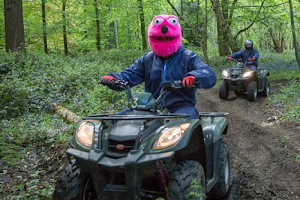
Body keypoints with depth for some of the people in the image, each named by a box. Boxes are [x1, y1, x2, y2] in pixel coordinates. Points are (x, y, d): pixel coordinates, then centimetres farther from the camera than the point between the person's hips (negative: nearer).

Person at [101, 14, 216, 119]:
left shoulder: (189, 58, 5)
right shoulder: (146, 60, 16)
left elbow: (210, 76, -9)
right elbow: (129, 75, 10)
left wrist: (194, 77, -34)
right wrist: (113, 78, -14)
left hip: (182, 107, -3)